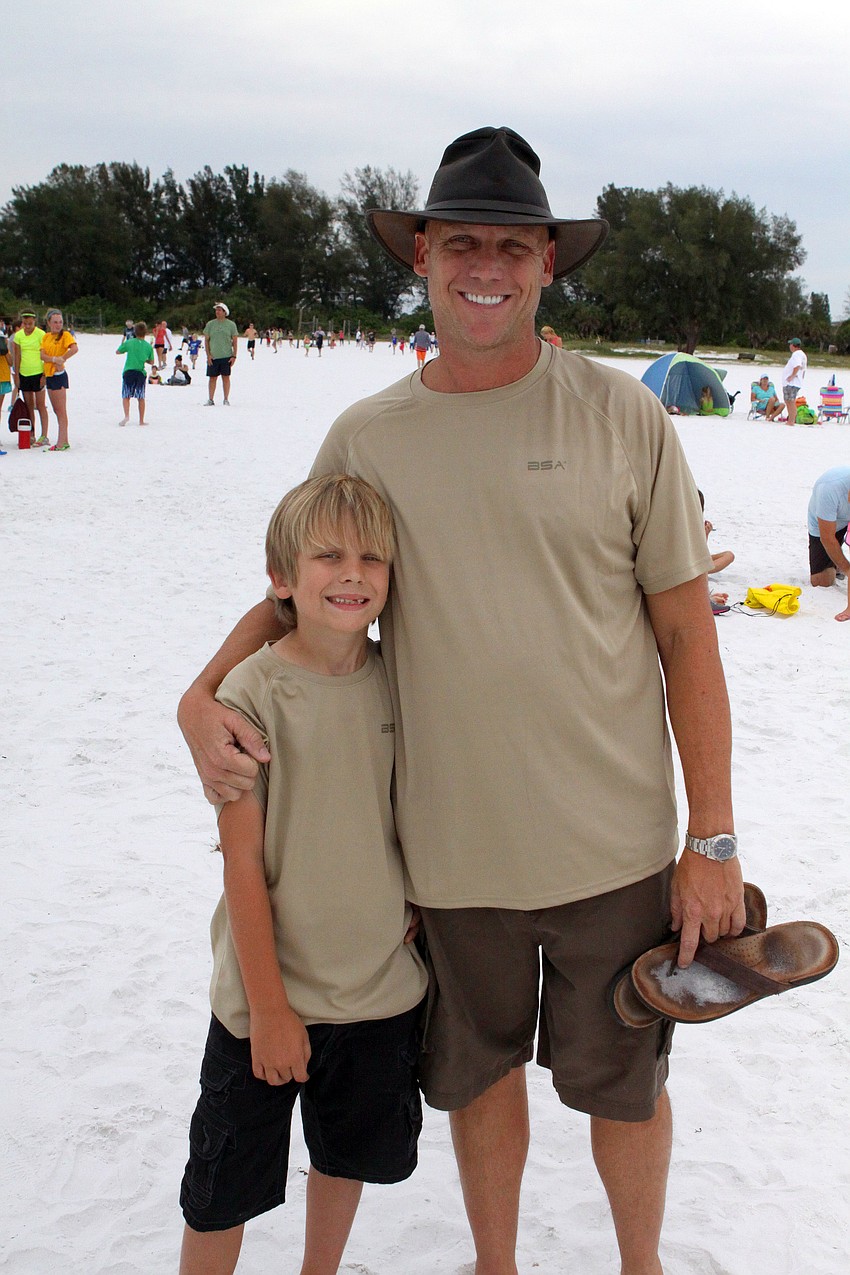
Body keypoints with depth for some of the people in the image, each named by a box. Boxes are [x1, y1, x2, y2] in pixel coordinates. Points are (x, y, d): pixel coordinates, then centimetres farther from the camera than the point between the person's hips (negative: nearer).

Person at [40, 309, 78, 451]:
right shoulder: (46, 336, 12)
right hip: (49, 375, 8)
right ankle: (64, 441, 17)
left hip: (58, 374, -8)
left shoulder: (65, 334, -8)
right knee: (56, 410, 11)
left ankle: (61, 443, -8)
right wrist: (54, 359, -16)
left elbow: (74, 348, -26)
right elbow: (42, 355, 1)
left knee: (61, 410, -7)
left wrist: (62, 359, -17)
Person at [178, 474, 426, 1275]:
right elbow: (244, 864, -15)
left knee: (352, 1152, 24)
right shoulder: (253, 694, -18)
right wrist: (270, 1005, -13)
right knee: (225, 1187, 9)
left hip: (383, 985, 5)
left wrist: (418, 913, 7)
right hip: (269, 995, -5)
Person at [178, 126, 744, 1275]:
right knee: (483, 1073, 20)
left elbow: (686, 631, -4)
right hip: (451, 848, 2)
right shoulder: (363, 438, -1)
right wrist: (201, 695, -8)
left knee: (622, 1085, 16)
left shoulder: (624, 418, -7)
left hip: (615, 845, -1)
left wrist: (713, 840, -5)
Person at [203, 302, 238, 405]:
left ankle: (226, 400, 10)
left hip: (227, 356, -1)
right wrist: (208, 355, -2)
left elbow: (235, 341, 4)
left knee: (226, 377, 2)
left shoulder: (231, 324, 2)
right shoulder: (210, 324, 5)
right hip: (213, 357, 1)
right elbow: (206, 340, 7)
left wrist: (234, 356, -3)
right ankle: (211, 400, 10)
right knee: (212, 378, 3)